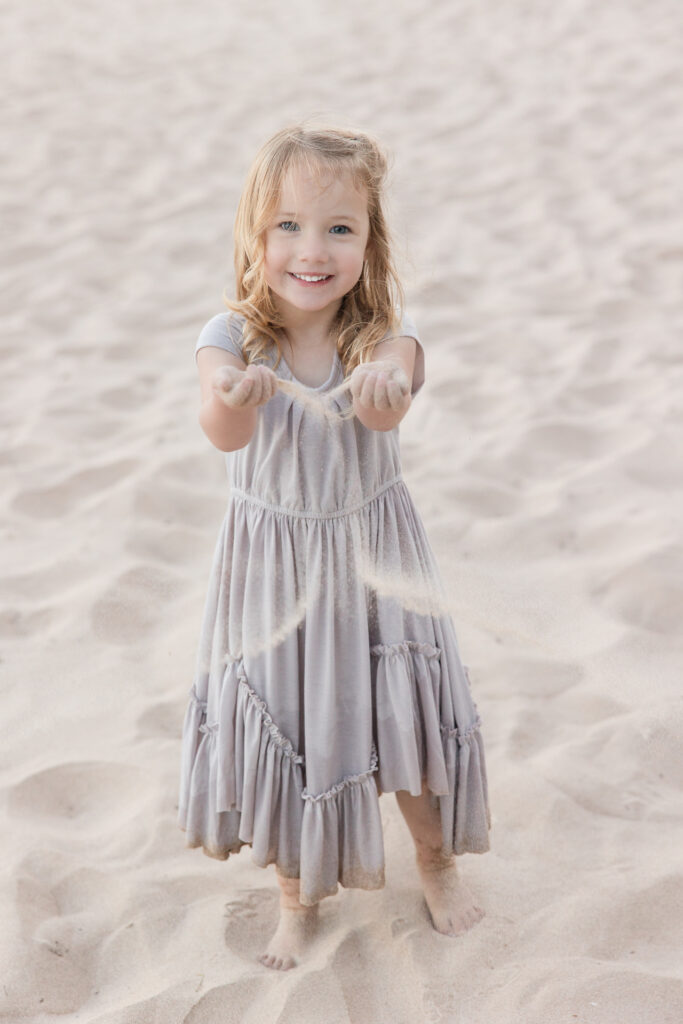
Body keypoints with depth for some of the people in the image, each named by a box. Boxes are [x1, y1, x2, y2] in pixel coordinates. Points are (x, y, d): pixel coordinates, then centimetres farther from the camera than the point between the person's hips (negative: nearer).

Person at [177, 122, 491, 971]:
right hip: (272, 572, 0)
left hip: (373, 563, 0)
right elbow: (222, 429, -38)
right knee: (278, 732, 9)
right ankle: (298, 895, 34)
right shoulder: (232, 336, -17)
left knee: (408, 718, 9)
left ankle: (436, 861, 39)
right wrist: (232, 402, -62)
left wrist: (385, 392, -63)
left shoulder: (385, 334, -15)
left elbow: (389, 397, -38)